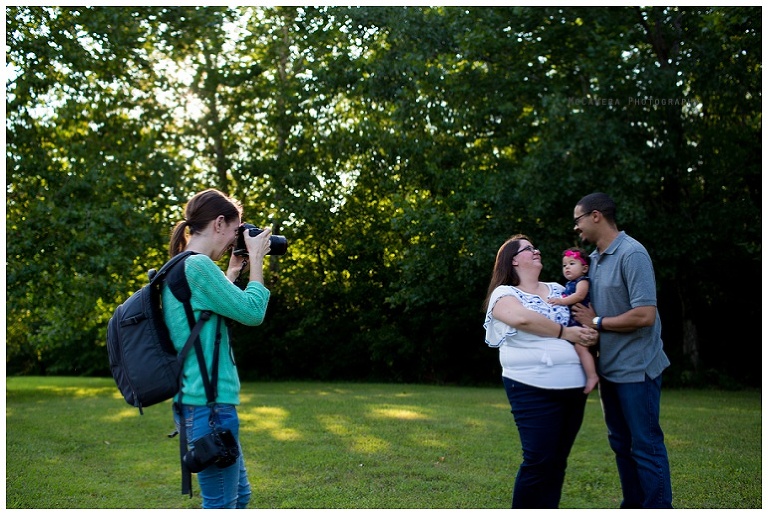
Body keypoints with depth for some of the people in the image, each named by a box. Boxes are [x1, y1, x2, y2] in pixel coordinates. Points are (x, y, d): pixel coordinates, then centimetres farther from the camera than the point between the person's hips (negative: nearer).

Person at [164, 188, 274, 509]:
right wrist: (256, 260, -3)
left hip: (200, 401, 10)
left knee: (239, 496, 20)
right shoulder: (198, 266, -17)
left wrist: (233, 272, 19)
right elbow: (252, 312, -14)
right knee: (221, 506, 0)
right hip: (209, 403, -10)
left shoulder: (179, 268, 13)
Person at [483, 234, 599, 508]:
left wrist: (592, 330, -5)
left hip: (574, 385, 6)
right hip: (533, 389, -6)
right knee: (539, 461, -8)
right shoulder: (504, 293, 0)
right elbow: (522, 318, -20)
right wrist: (564, 333, -12)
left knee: (557, 461, 10)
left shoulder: (558, 289, 19)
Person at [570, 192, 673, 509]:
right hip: (609, 367, 9)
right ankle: (632, 504, 28)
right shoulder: (594, 258, 8)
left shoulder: (632, 254, -17)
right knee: (621, 443, 16)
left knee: (645, 445, -1)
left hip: (635, 369, -9)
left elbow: (645, 315, -24)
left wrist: (597, 322, -15)